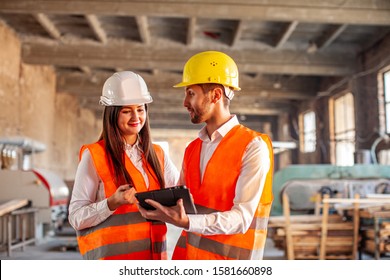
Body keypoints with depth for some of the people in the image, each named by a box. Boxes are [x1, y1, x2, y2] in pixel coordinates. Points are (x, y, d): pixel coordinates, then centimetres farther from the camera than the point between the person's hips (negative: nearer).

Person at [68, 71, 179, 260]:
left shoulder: (157, 154, 9)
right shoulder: (94, 155, -5)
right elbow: (76, 217, -7)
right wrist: (113, 203, -22)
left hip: (153, 256, 5)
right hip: (111, 256, -4)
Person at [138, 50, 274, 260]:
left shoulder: (253, 147, -11)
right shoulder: (192, 149, 8)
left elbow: (241, 218, -18)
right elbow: (180, 207, 12)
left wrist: (186, 222, -30)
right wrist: (157, 207, -8)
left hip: (228, 258, -5)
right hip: (186, 257, 5)